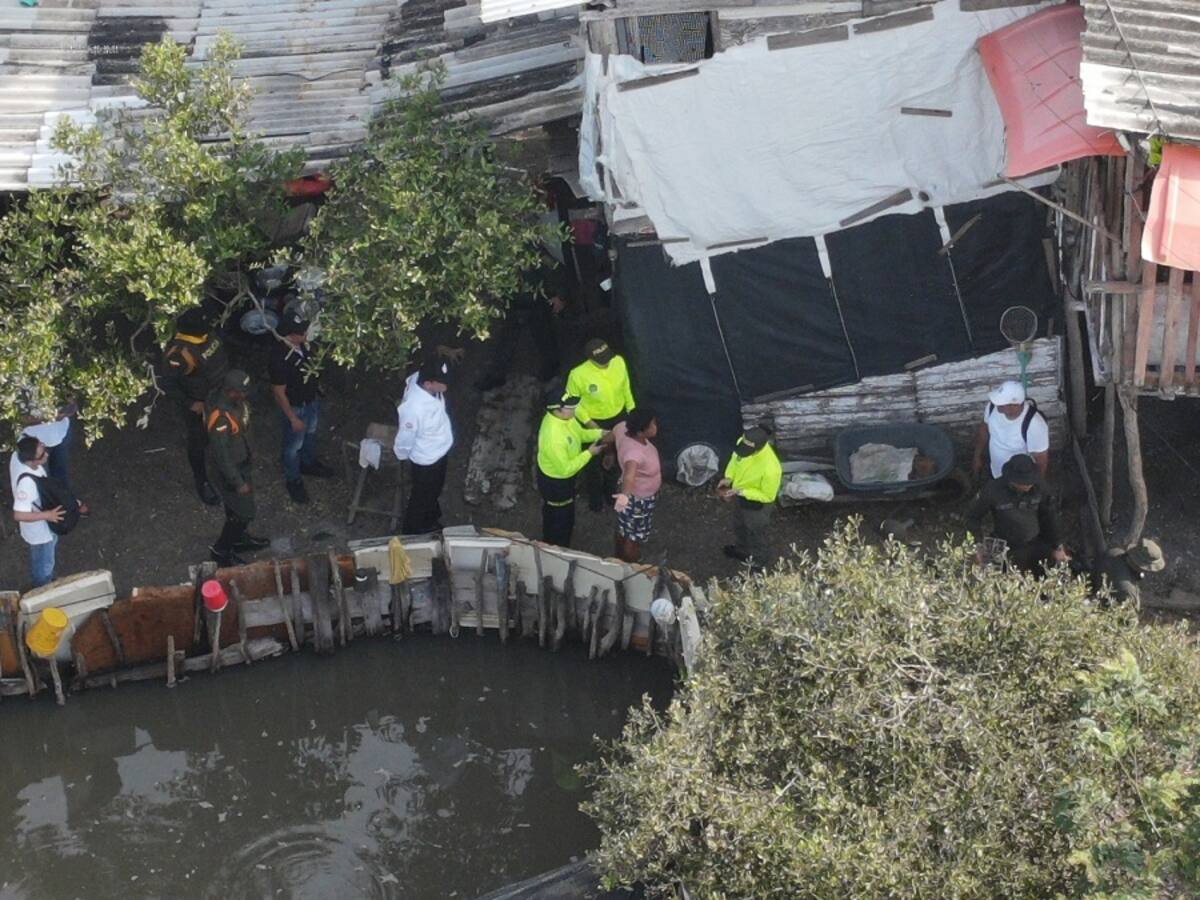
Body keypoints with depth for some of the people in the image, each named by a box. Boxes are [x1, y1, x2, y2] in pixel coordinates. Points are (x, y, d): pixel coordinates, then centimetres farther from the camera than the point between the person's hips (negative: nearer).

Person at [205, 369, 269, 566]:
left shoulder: (233, 399, -10)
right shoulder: (219, 417, -38)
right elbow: (222, 454, -30)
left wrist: (248, 460, 22)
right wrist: (238, 482, -21)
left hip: (241, 462, 8)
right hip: (227, 470, -8)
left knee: (238, 506, 28)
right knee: (244, 512, 7)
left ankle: (240, 538, 51)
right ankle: (221, 550, 27)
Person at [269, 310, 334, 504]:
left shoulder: (303, 343, -16)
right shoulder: (280, 358, -38)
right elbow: (279, 393, -26)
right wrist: (293, 418, -18)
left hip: (312, 399, 7)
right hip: (295, 407, -7)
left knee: (310, 434, 31)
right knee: (294, 445, 17)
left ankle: (308, 463, 58)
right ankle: (293, 480, 40)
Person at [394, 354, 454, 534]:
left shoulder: (420, 378, -23)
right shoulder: (413, 408, -44)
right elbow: (405, 438, -25)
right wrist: (402, 455, -4)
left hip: (440, 450, 8)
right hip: (427, 459, -8)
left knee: (434, 491, 33)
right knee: (421, 498, 21)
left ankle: (431, 521, 60)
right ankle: (413, 533, 48)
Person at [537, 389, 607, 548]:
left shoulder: (563, 417, -15)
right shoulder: (553, 438, -42)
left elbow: (579, 433, 5)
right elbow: (566, 469, -31)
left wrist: (600, 433, -11)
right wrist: (589, 453, -26)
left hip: (562, 478, 9)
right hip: (555, 482, -9)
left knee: (553, 516, 31)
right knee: (561, 520, 16)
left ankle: (550, 546, 55)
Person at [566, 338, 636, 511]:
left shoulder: (619, 362, -21)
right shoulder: (578, 375, -33)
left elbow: (625, 387, -2)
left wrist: (631, 409, 8)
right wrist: (588, 423, -18)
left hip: (618, 418, 4)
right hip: (594, 422, -4)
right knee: (594, 459, 18)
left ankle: (610, 487, 54)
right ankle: (595, 495, 46)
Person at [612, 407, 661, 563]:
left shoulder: (623, 428, -21)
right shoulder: (634, 452, -45)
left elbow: (610, 436, 2)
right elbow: (629, 474, -64)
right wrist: (625, 494, -83)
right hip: (639, 500, -9)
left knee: (625, 531, 31)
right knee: (634, 538, 16)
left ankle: (620, 561, 54)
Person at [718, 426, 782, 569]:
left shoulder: (770, 469, -45)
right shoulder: (744, 443, -26)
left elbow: (768, 496, -26)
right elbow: (735, 458, -1)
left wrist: (740, 492, -28)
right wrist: (728, 477, -15)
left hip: (757, 504, -6)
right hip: (742, 498, 7)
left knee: (757, 533, 23)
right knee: (740, 525, 33)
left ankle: (759, 564, 52)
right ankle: (742, 550, 64)